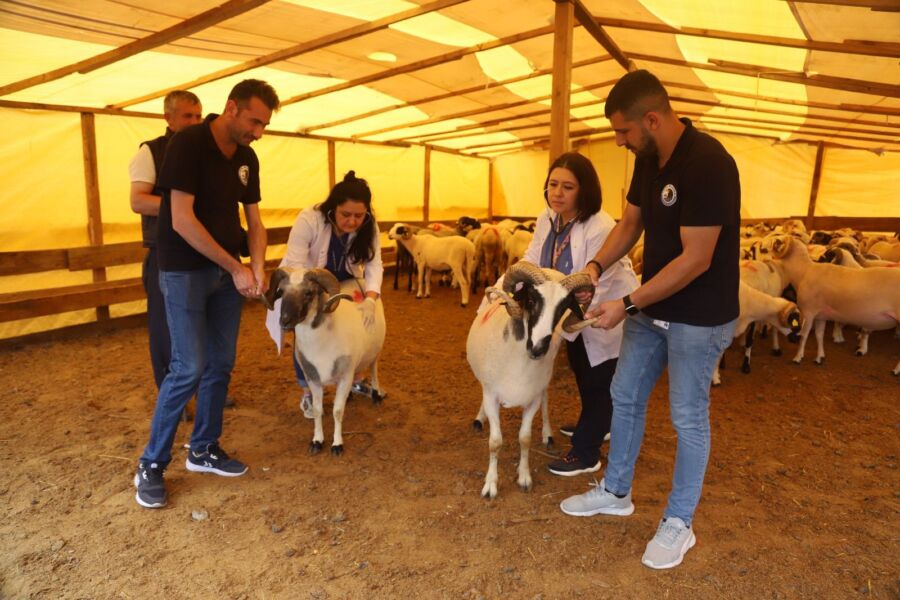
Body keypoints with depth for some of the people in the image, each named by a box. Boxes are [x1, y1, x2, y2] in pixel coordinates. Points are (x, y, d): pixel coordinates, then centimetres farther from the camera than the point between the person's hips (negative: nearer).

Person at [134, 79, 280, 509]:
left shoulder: (247, 158, 6)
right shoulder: (188, 144, -15)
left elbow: (254, 220, 9)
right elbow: (182, 220, -21)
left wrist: (257, 268, -8)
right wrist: (237, 268, -19)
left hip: (227, 271, 7)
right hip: (184, 271, -7)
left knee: (221, 365, 8)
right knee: (189, 368, -9)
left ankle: (203, 450, 23)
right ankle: (151, 464, 9)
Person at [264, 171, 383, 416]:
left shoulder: (369, 227, -20)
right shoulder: (309, 219, -34)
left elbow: (374, 265, -23)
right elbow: (295, 264, -37)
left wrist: (370, 299, -39)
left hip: (343, 286, 4)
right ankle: (307, 392, 14)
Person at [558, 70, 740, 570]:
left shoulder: (707, 165, -25)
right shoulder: (649, 160, 1)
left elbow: (695, 260, -26)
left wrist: (626, 304, -23)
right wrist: (595, 268, -6)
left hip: (699, 317, -8)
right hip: (652, 305, 8)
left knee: (688, 417, 6)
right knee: (626, 396, 16)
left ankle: (679, 523, 26)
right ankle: (616, 492, 36)